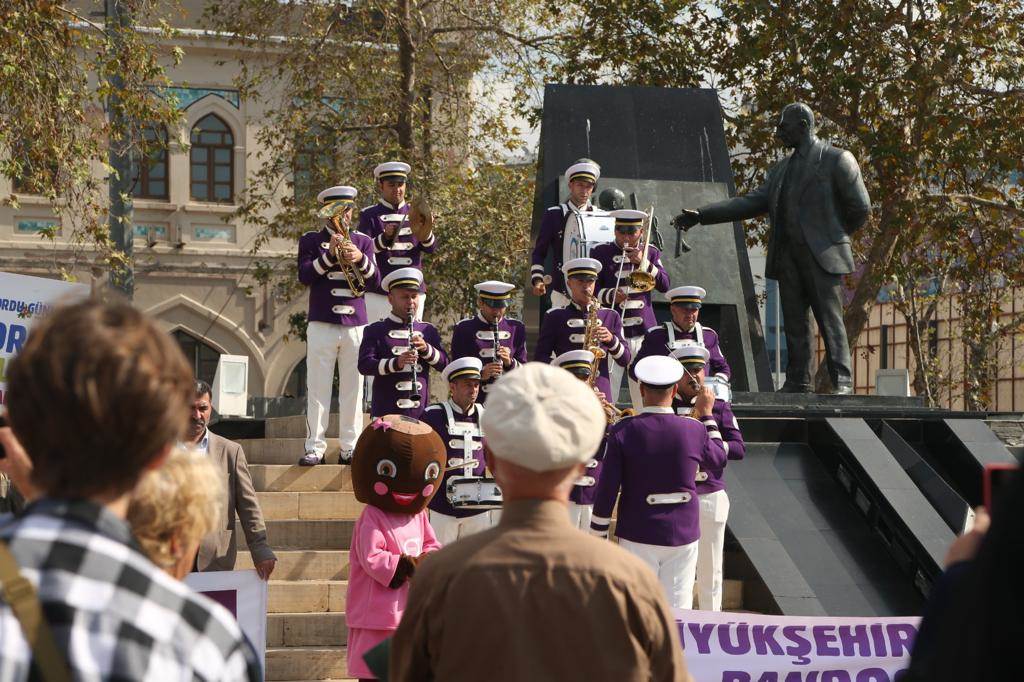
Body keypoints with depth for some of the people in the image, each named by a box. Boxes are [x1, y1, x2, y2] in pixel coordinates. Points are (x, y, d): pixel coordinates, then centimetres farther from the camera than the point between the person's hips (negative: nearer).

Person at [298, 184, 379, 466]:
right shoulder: (311, 240, 8)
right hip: (322, 323, -2)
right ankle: (315, 447, 1)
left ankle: (350, 447, 8)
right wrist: (329, 254, -17)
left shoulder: (363, 241, 13)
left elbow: (375, 281, 3)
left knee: (353, 388, 3)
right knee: (318, 387, -2)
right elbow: (304, 275, -6)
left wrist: (360, 259, -16)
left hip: (356, 324, 2)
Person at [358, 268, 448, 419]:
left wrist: (426, 348, -13)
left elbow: (444, 364, 7)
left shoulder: (428, 330, 13)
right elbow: (364, 365, -9)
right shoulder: (376, 331, 3)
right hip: (386, 411, -3)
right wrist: (396, 363, -25)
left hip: (419, 412, 3)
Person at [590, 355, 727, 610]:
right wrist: (707, 415, 24)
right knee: (678, 609, 6)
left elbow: (607, 490, -9)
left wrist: (597, 536, 1)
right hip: (683, 534, 1)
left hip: (638, 535, -1)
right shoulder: (694, 430, -6)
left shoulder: (623, 431, -10)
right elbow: (718, 459, 16)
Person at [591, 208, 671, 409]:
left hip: (643, 331, 2)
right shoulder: (600, 253, 5)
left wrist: (644, 263, -12)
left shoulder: (651, 253, 12)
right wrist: (609, 295, -18)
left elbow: (664, 285, 0)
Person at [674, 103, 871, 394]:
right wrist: (701, 215, 7)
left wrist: (834, 235, 8)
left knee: (831, 320, -8)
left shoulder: (837, 160, 1)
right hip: (788, 257, 6)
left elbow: (860, 207, -1)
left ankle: (842, 383, -8)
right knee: (794, 322, 4)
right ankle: (797, 382, 6)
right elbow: (751, 203, 14)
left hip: (822, 256, -6)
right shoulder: (781, 169, 21)